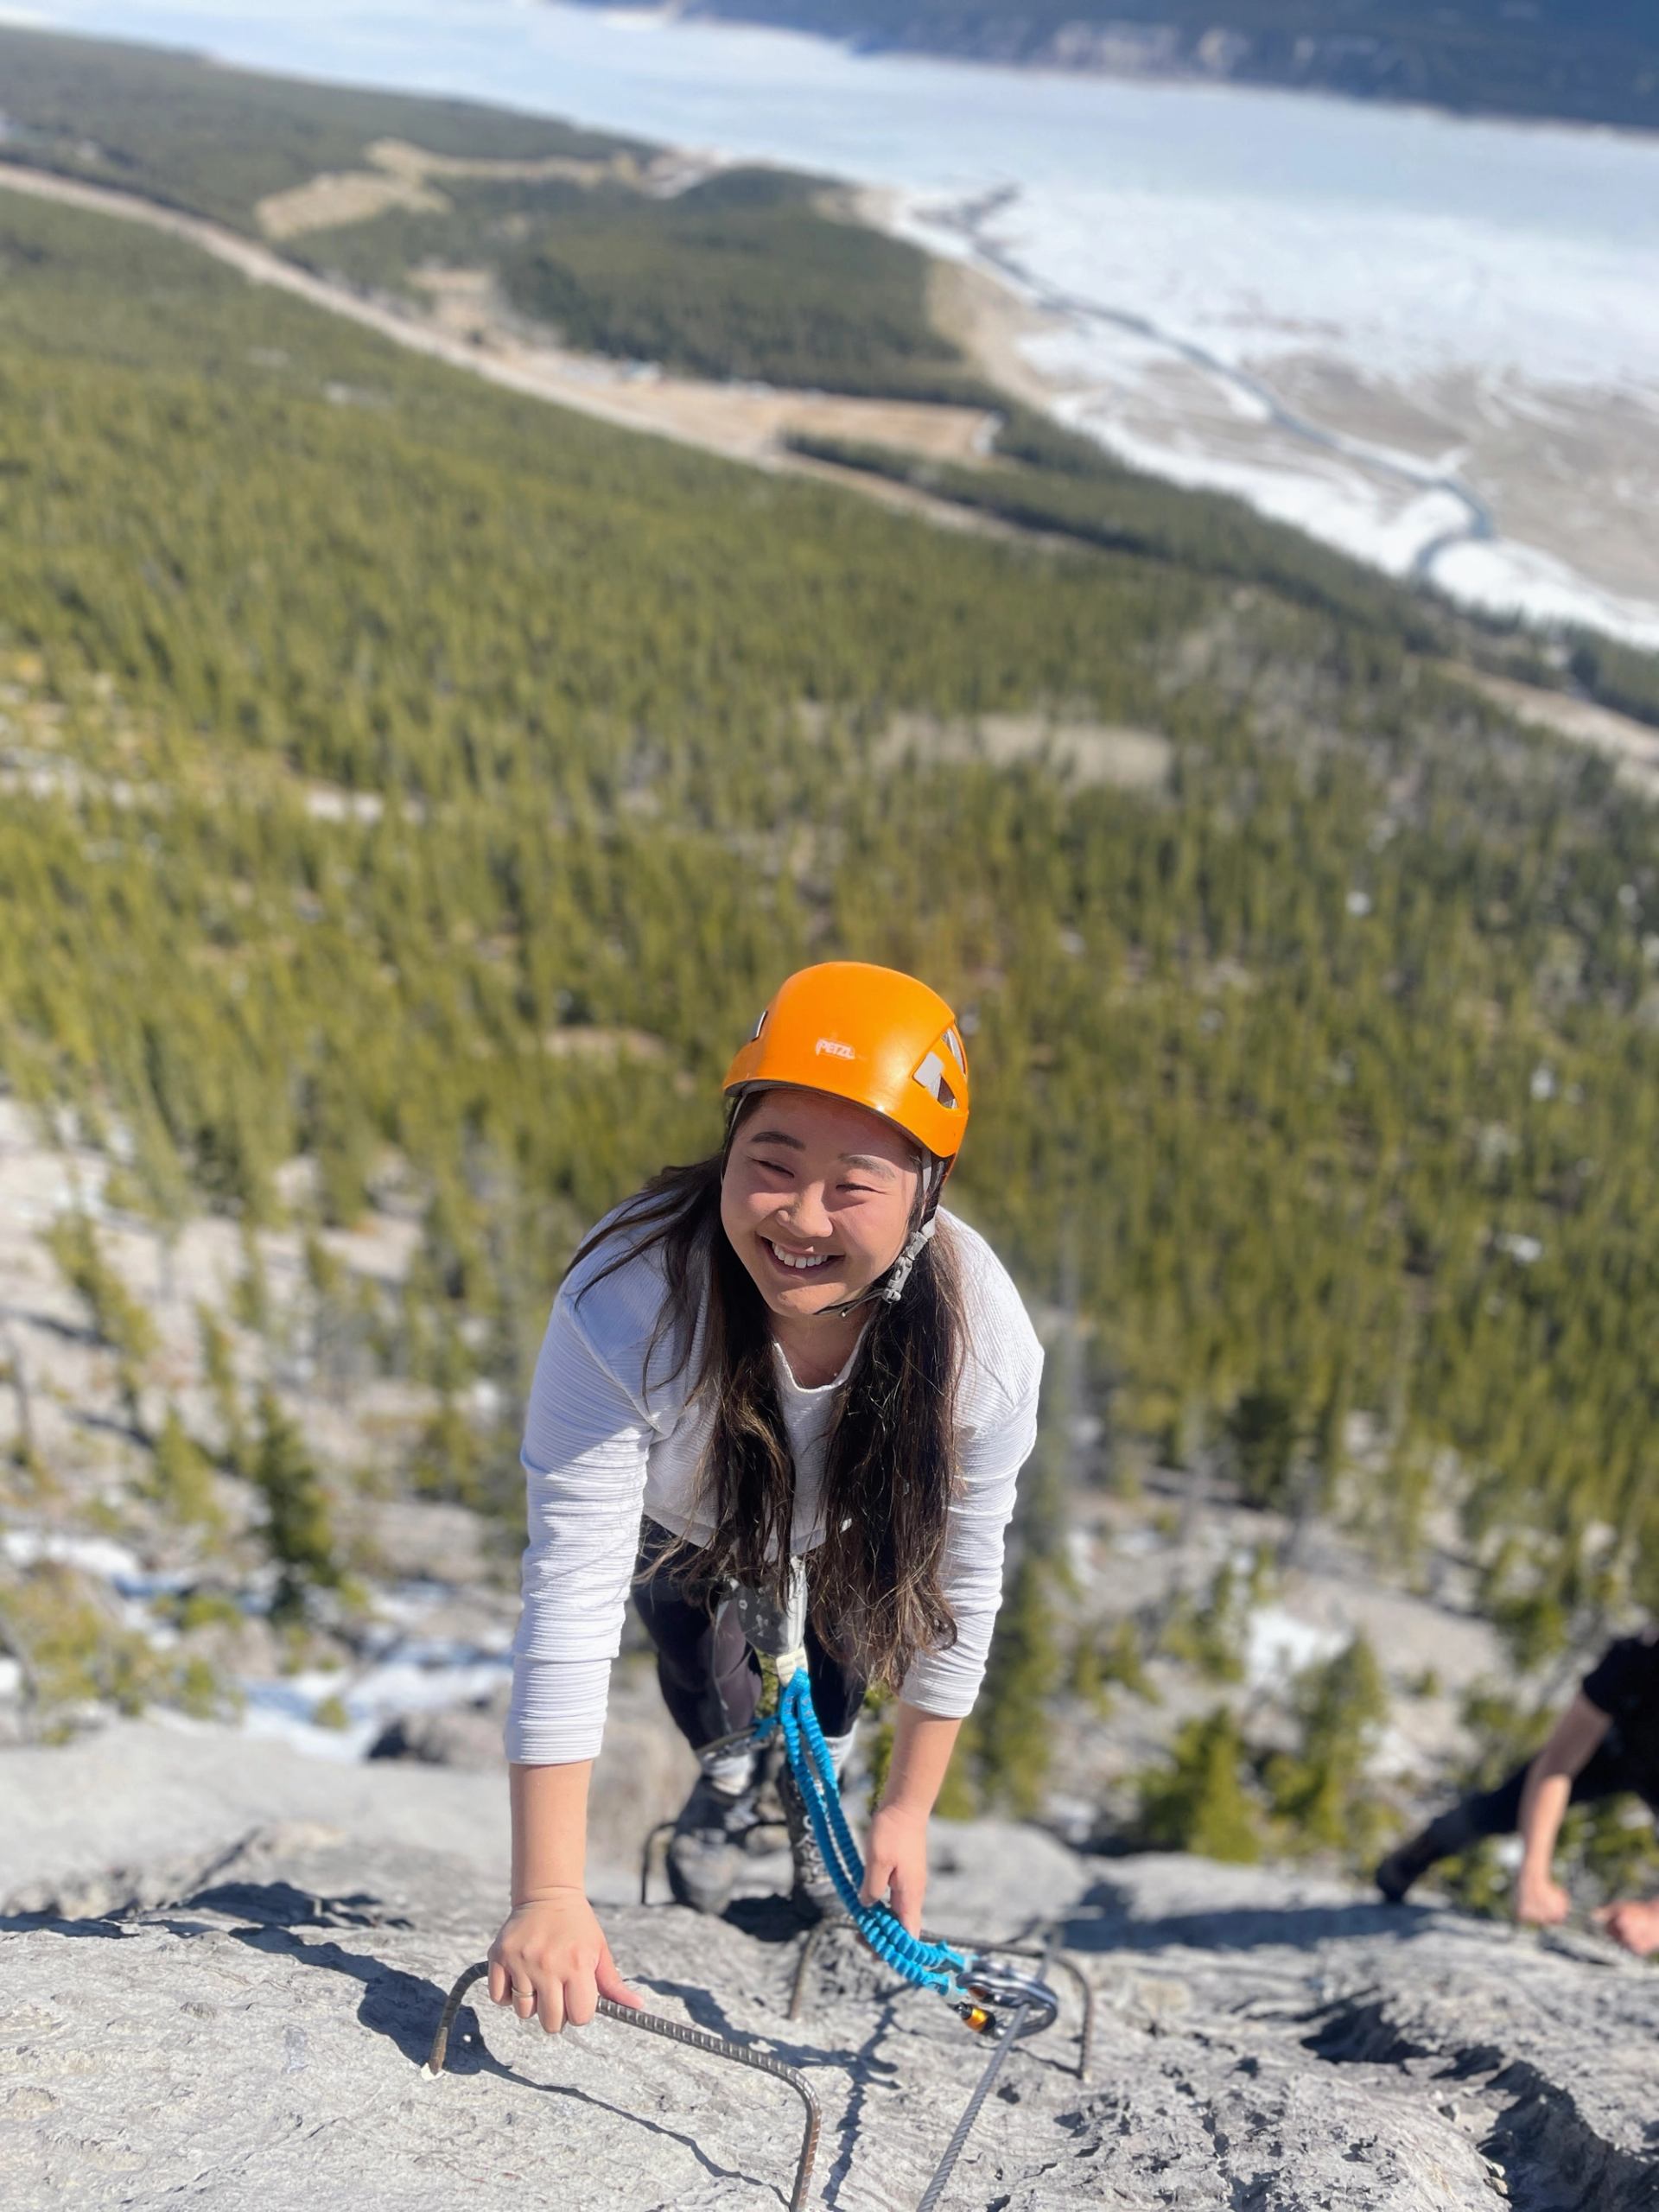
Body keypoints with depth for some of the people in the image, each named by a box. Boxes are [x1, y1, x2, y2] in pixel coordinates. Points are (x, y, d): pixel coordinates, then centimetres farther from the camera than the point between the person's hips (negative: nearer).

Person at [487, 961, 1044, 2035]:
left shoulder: (985, 1340, -38)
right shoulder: (623, 1304, -47)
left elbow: (962, 1578, -22)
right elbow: (573, 1597, -43)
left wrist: (910, 1804, -11)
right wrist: (549, 1896, -43)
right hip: (679, 1508, -1)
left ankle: (816, 1781, 44)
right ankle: (727, 1772, 42)